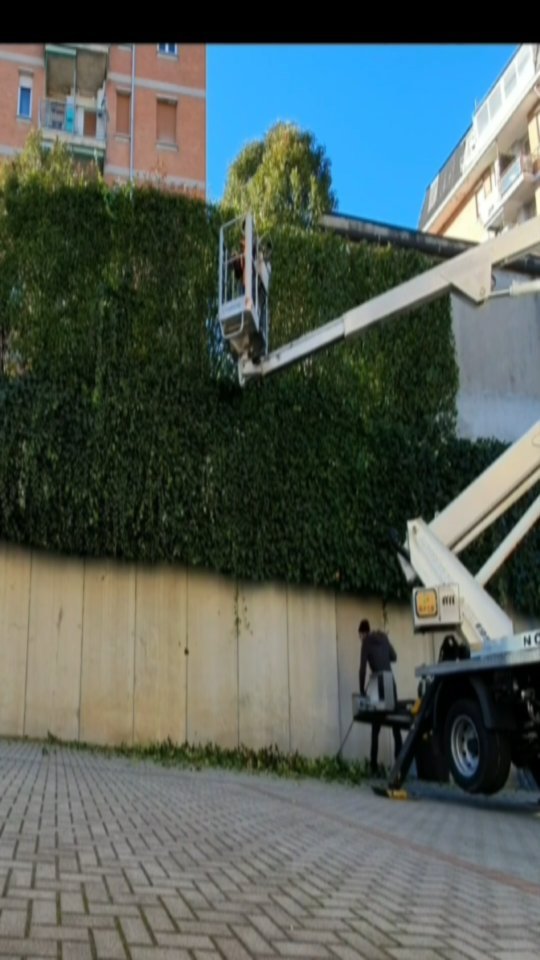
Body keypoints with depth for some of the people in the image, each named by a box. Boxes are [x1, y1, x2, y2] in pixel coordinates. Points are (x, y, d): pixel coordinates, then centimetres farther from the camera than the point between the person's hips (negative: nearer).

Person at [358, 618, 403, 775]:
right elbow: (394, 657, 22)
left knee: (375, 729, -1)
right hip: (390, 683, 5)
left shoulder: (366, 643, -4)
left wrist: (362, 690, -6)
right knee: (395, 725, 10)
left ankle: (374, 766, -2)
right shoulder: (383, 637, 12)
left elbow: (363, 668, -10)